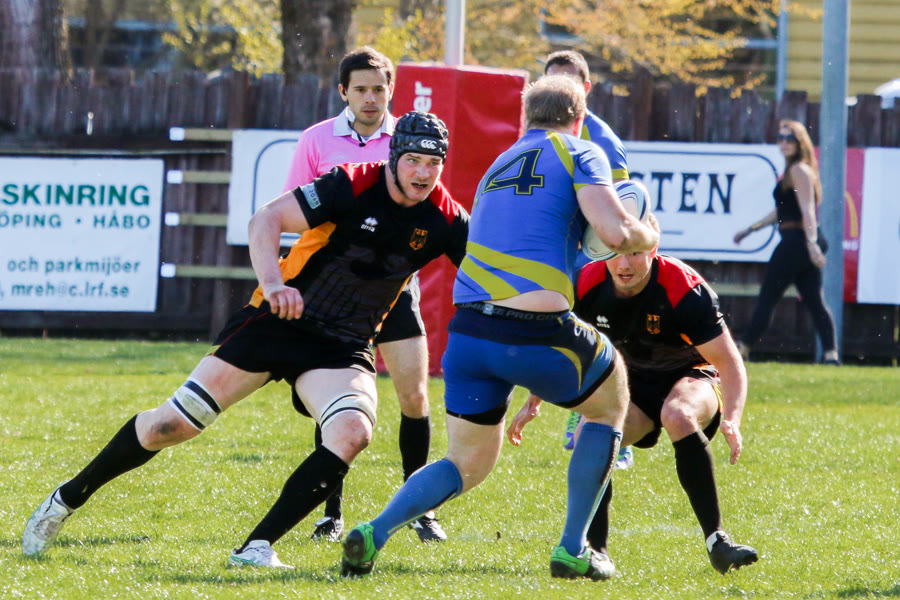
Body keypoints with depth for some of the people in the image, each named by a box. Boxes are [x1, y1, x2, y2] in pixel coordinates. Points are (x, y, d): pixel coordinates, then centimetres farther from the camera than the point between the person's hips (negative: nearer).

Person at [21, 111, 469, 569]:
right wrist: (272, 282, -43)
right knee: (173, 424, -6)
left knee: (353, 432, -28)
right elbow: (266, 220, -26)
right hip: (276, 322, -3)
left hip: (342, 349, 3)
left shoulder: (445, 220, -7)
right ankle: (67, 498, 16)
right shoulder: (354, 186, -18)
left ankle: (257, 548, -21)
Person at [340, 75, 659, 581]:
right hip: (538, 329, -5)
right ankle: (572, 551, 21)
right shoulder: (580, 154, 4)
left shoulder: (499, 165, 25)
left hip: (469, 326, 5)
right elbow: (616, 231, -9)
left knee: (468, 465, 18)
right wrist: (648, 238, 12)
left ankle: (374, 533, -6)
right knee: (611, 406, 24)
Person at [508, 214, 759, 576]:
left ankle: (716, 540, -34)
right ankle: (596, 549, -11)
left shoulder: (684, 291, -30)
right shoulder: (589, 285, -16)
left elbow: (729, 362, -27)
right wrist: (533, 402, 1)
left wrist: (732, 419, -43)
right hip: (635, 383, 4)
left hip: (692, 377, -4)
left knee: (678, 415, -38)